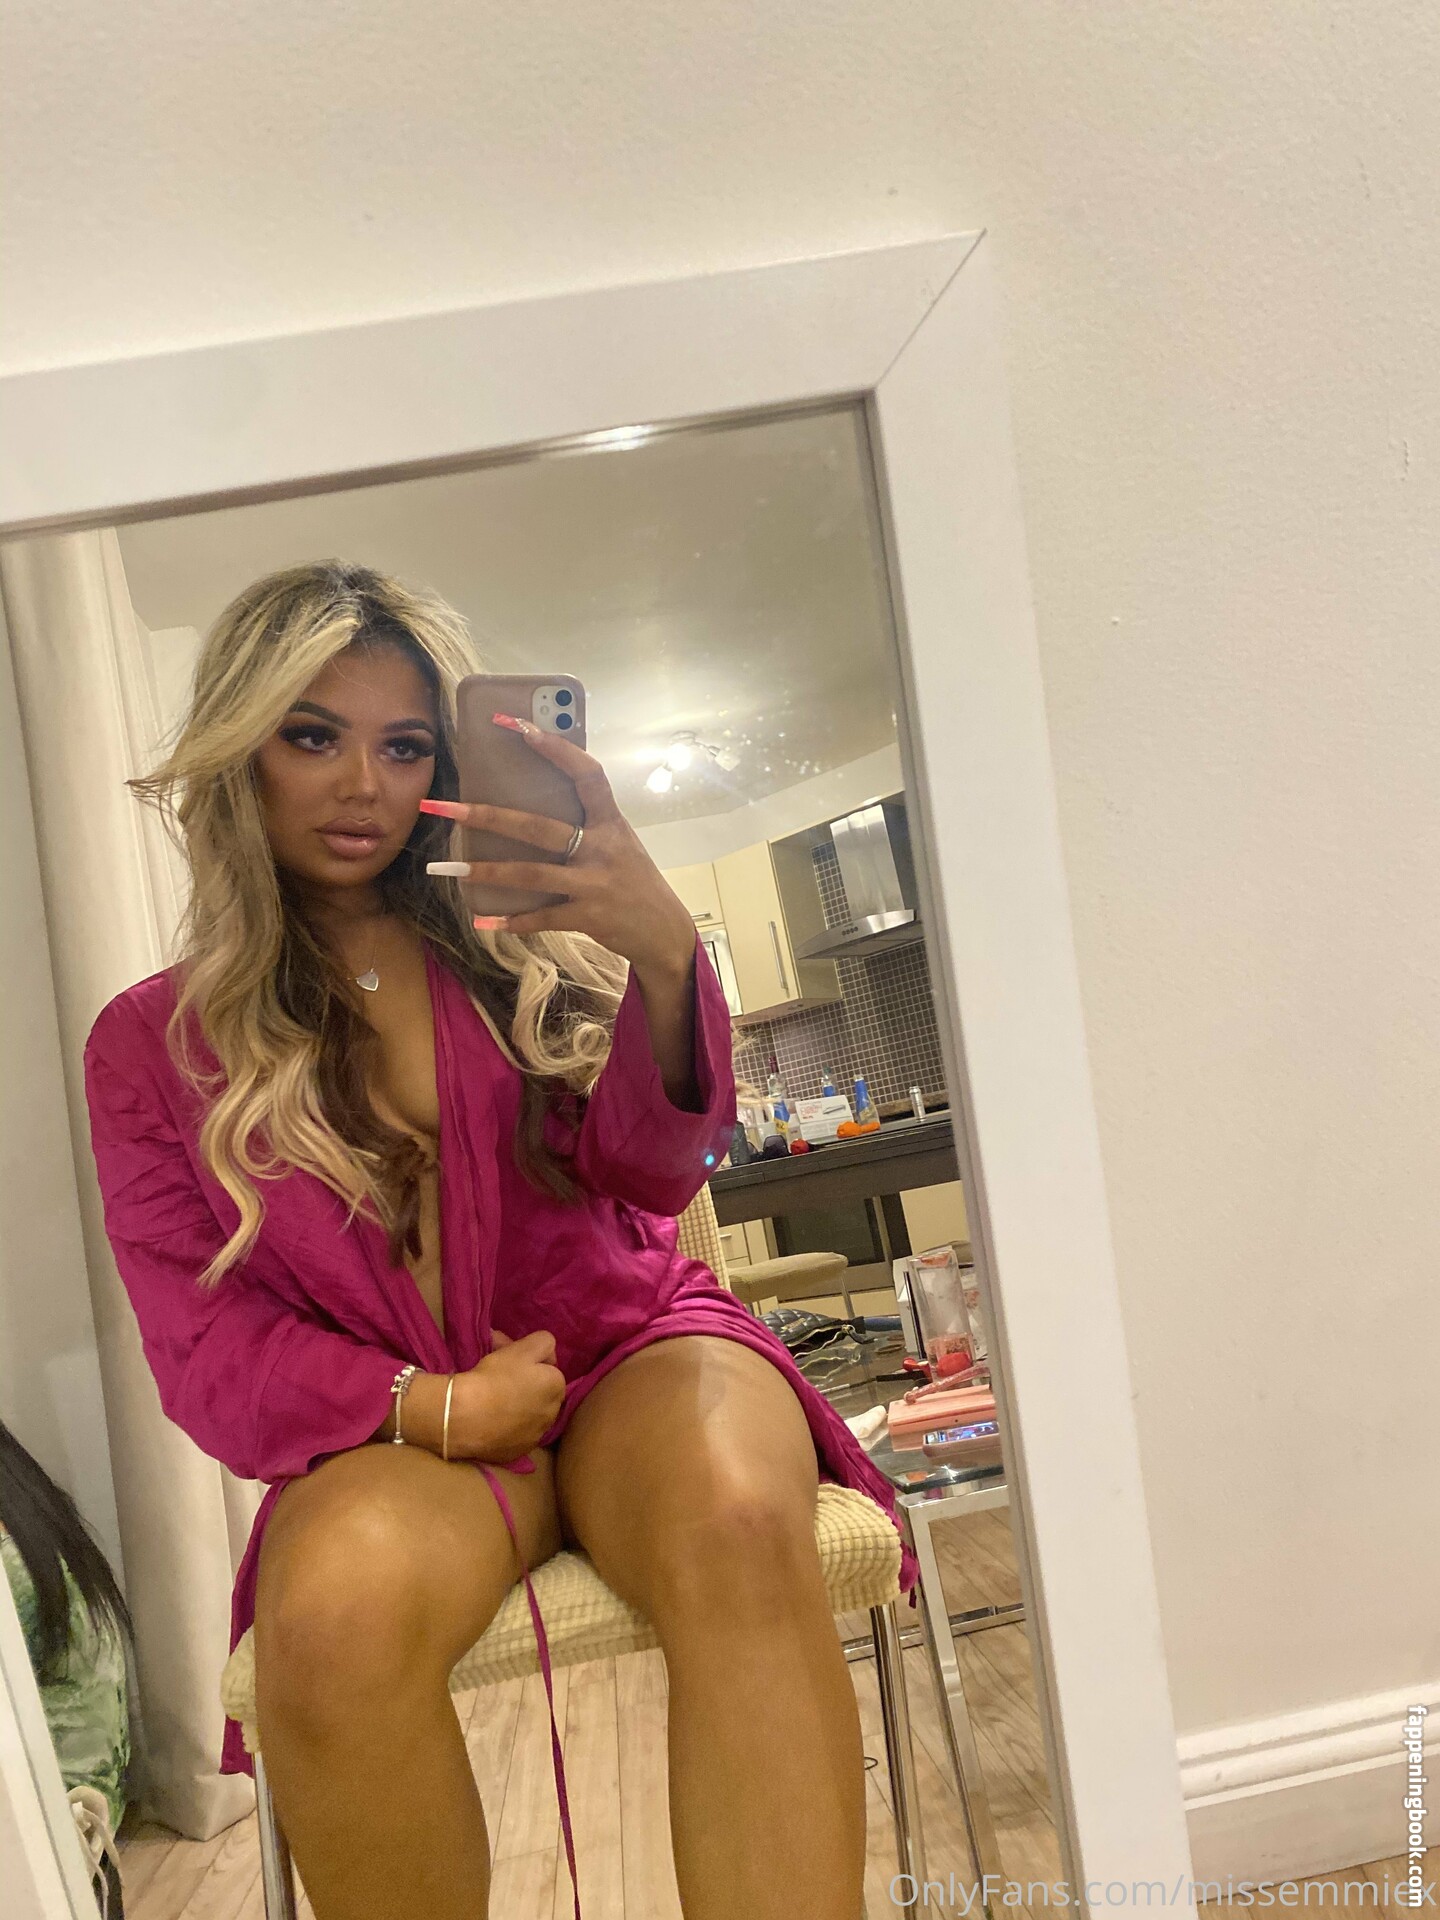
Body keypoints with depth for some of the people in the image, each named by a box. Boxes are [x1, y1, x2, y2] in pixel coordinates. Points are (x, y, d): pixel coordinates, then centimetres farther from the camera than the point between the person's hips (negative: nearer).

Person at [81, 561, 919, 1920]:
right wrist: (433, 1407, -13)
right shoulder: (151, 1042, 6)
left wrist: (663, 953, -30)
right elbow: (204, 1348, 4)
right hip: (391, 1425, 1)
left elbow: (655, 1168, -9)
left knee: (741, 1525, -33)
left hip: (622, 1341, 1)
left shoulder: (523, 943, 6)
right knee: (338, 1618, -33)